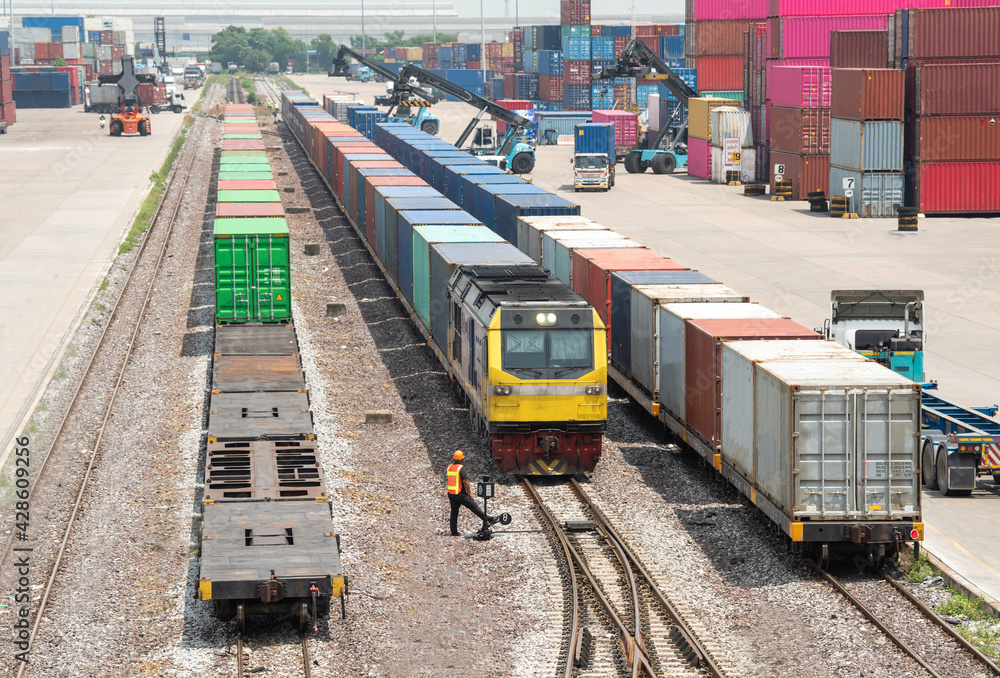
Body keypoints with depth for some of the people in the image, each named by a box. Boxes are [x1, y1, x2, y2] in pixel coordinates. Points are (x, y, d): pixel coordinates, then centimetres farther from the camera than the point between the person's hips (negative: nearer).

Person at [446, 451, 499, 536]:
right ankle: (490, 520, 7)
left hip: (450, 493, 7)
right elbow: (465, 482, -18)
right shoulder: (461, 468, -15)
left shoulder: (449, 468, 8)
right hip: (460, 494, -7)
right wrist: (470, 493, -9)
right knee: (474, 507, 0)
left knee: (454, 512, 11)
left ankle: (454, 532, 11)